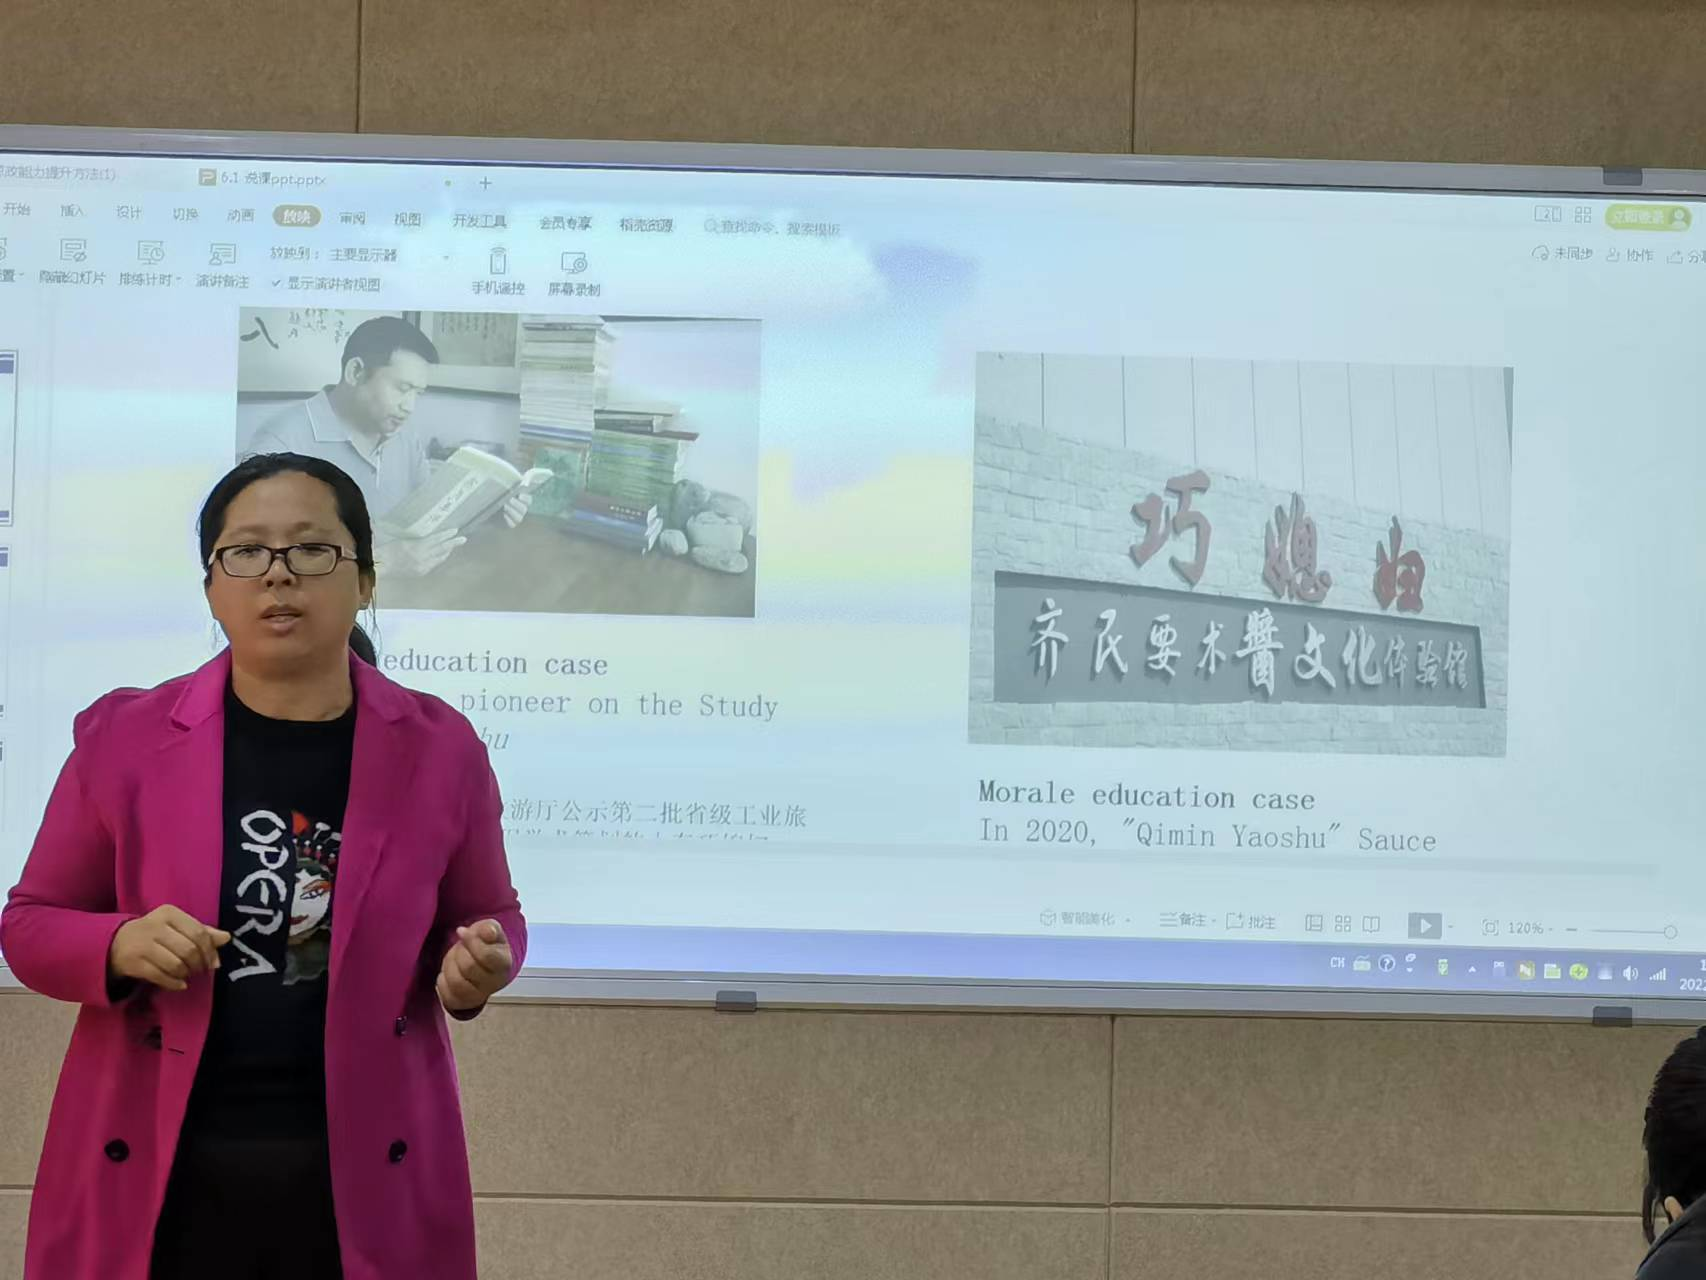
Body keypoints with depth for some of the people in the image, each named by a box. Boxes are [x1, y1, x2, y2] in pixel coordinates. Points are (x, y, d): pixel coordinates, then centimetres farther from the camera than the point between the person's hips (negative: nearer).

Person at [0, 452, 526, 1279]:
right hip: (149, 1175, 0)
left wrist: (474, 970, -11)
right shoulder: (124, 737, -1)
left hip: (365, 1176, 0)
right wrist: (120, 946, -14)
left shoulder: (438, 748, 0)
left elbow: (488, 918, 13)